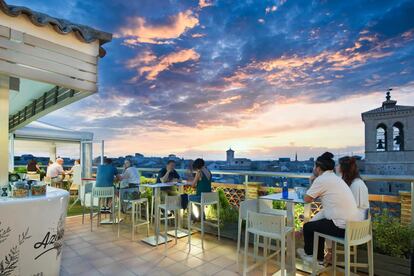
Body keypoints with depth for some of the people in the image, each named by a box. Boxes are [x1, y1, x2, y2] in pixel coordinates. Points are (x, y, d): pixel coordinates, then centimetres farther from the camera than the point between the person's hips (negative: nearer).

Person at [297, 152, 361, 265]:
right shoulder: (336, 178, 12)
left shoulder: (321, 179, -14)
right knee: (318, 223, 25)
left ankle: (309, 252, 36)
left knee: (308, 226, 11)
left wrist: (313, 195, 11)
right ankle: (318, 257, 34)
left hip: (342, 227, -8)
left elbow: (307, 199, -5)